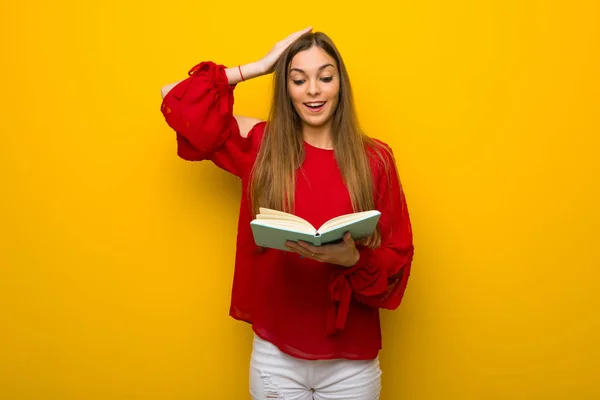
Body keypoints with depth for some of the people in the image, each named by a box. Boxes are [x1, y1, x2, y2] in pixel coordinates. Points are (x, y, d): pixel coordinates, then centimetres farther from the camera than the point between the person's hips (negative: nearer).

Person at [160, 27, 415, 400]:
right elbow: (177, 102, -3)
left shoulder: (375, 159, -4)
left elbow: (398, 261, -2)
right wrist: (261, 66, -4)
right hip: (275, 355, 1)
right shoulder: (260, 146, 0)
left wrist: (353, 259, -23)